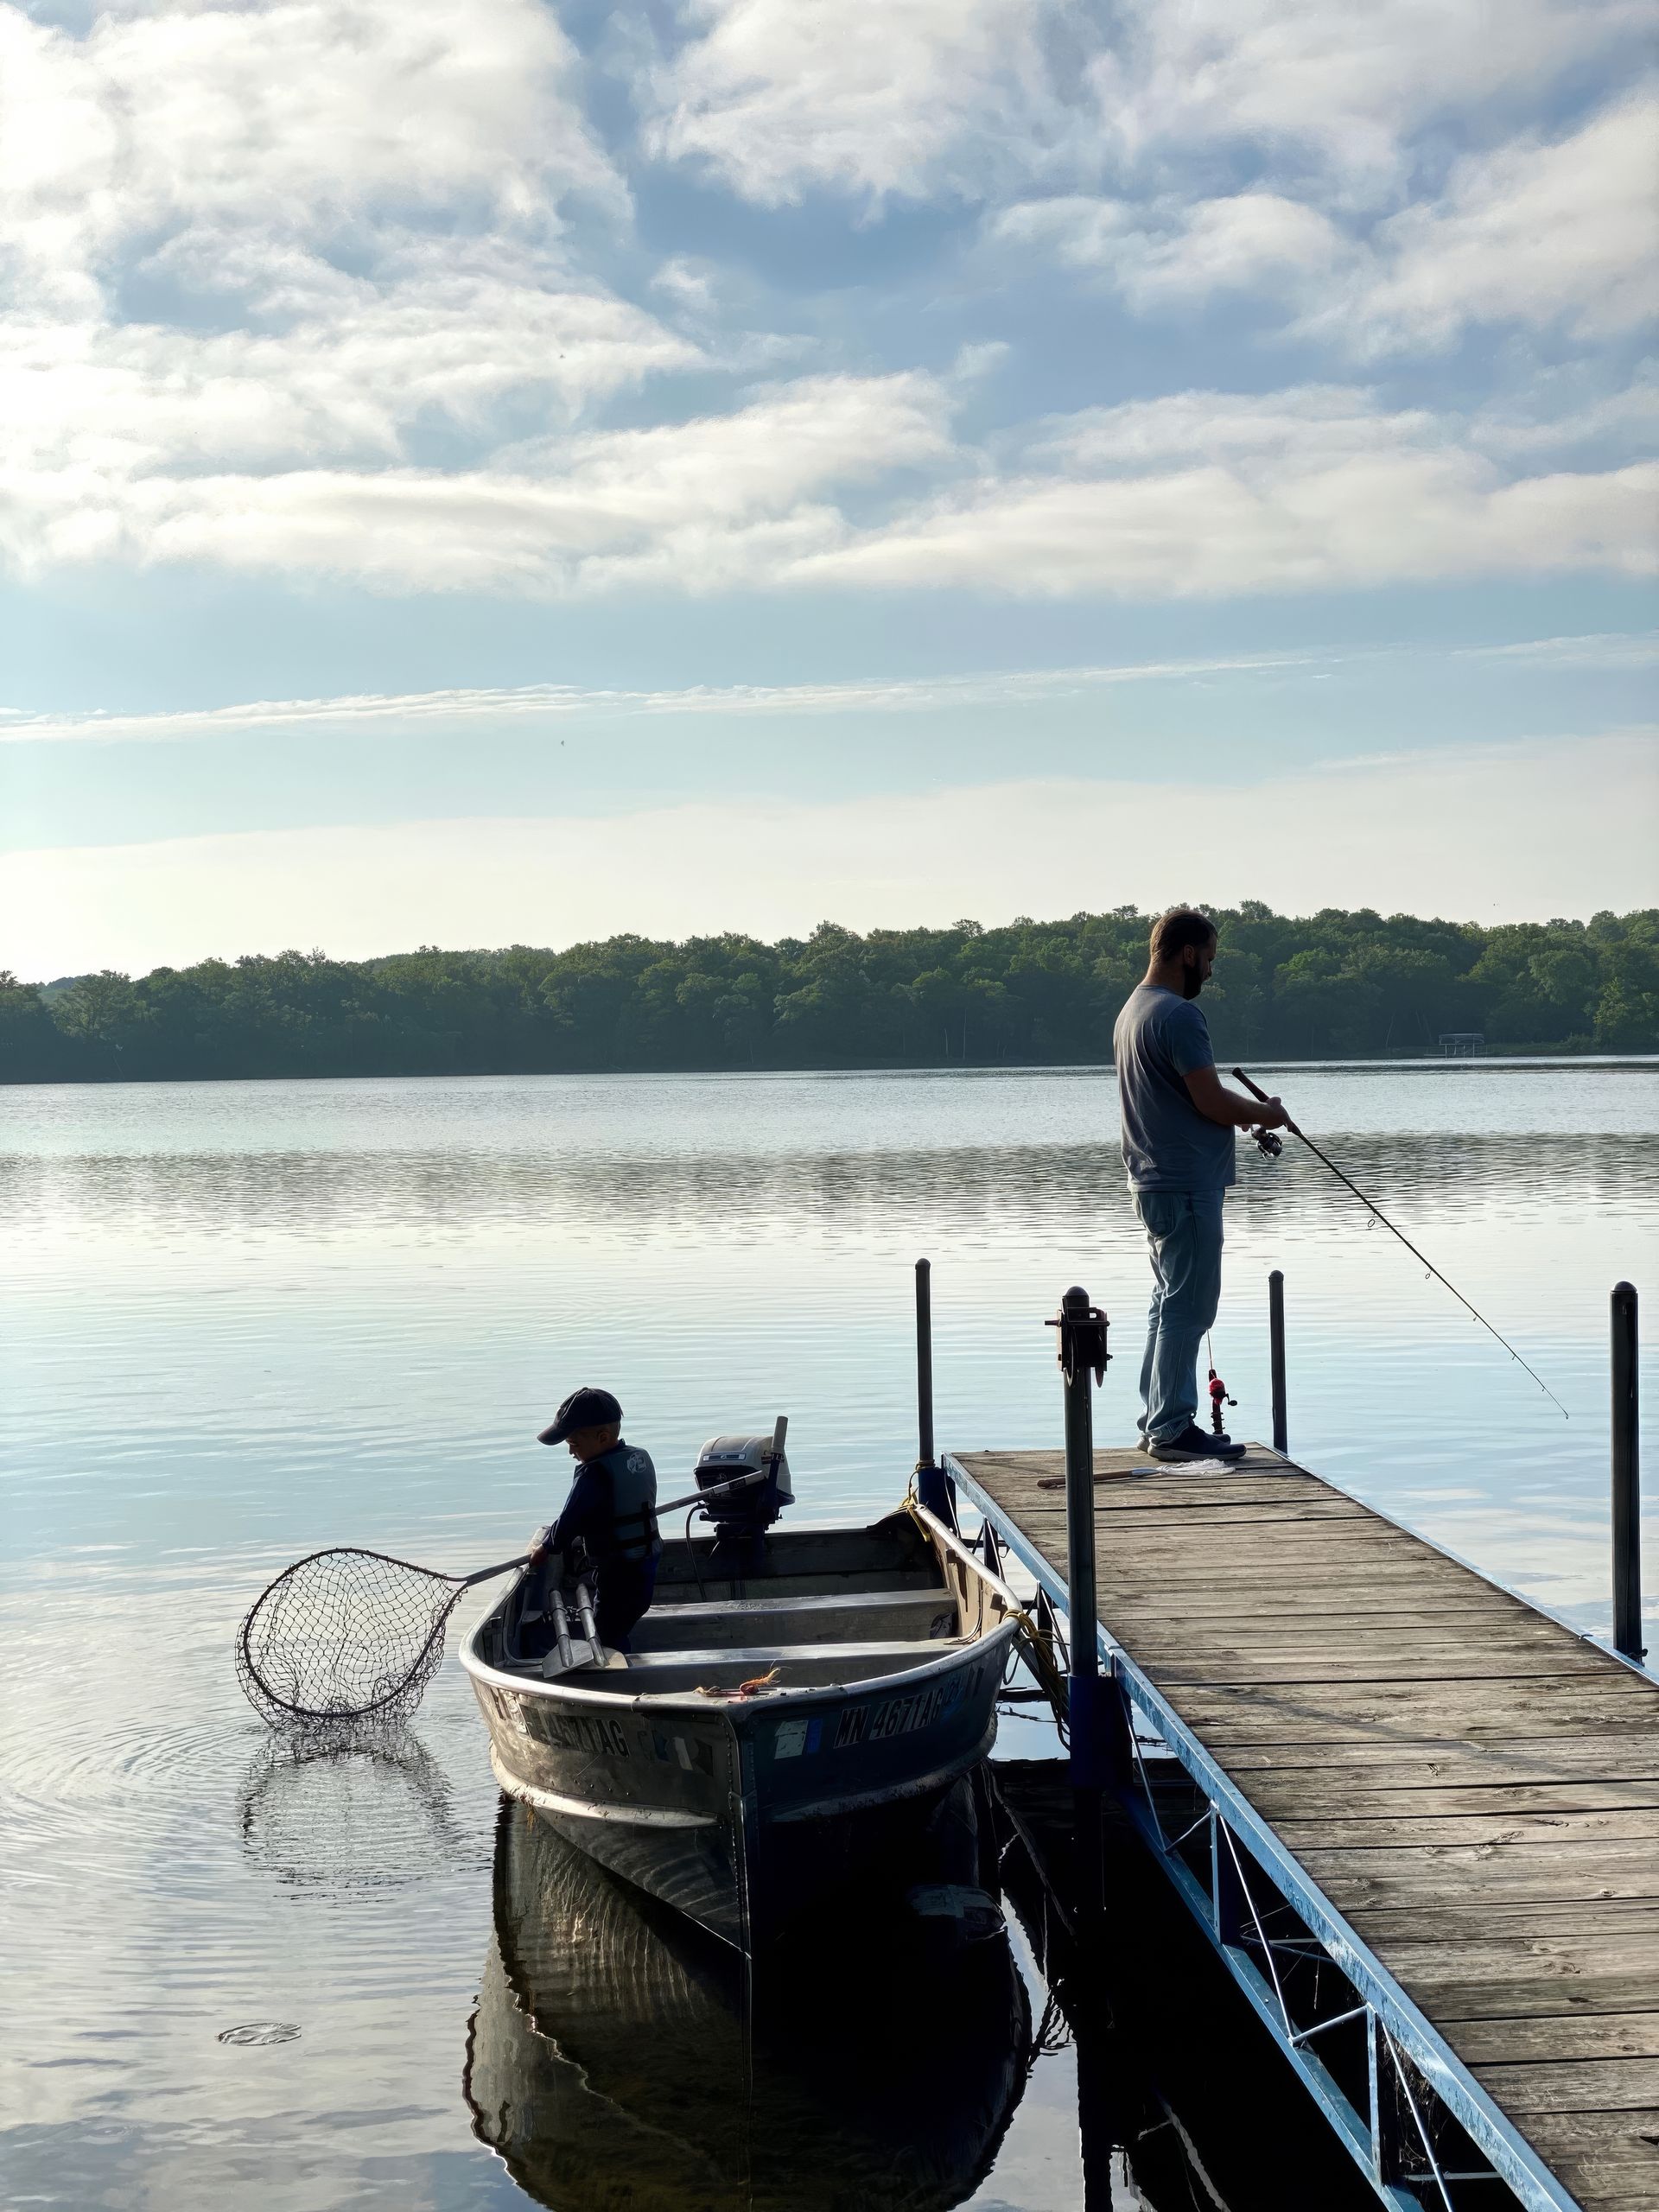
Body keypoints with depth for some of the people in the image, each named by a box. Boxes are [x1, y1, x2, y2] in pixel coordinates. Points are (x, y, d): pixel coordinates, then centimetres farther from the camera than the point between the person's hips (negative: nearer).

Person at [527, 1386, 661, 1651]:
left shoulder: (594, 1473, -21)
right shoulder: (641, 1458, 5)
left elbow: (570, 1521, -15)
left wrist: (544, 1549, 5)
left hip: (618, 1574, -8)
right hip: (646, 1566, 9)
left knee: (607, 1641, -2)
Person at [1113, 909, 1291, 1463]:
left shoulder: (1131, 1011, 15)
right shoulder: (1178, 1014, -17)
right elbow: (1211, 1101, -20)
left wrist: (1243, 1111, 16)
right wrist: (1265, 1113, -2)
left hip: (1156, 1183, 10)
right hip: (1188, 1187, -10)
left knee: (1170, 1305, 15)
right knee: (1187, 1310, -5)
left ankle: (1158, 1421, 20)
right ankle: (1171, 1429, -2)